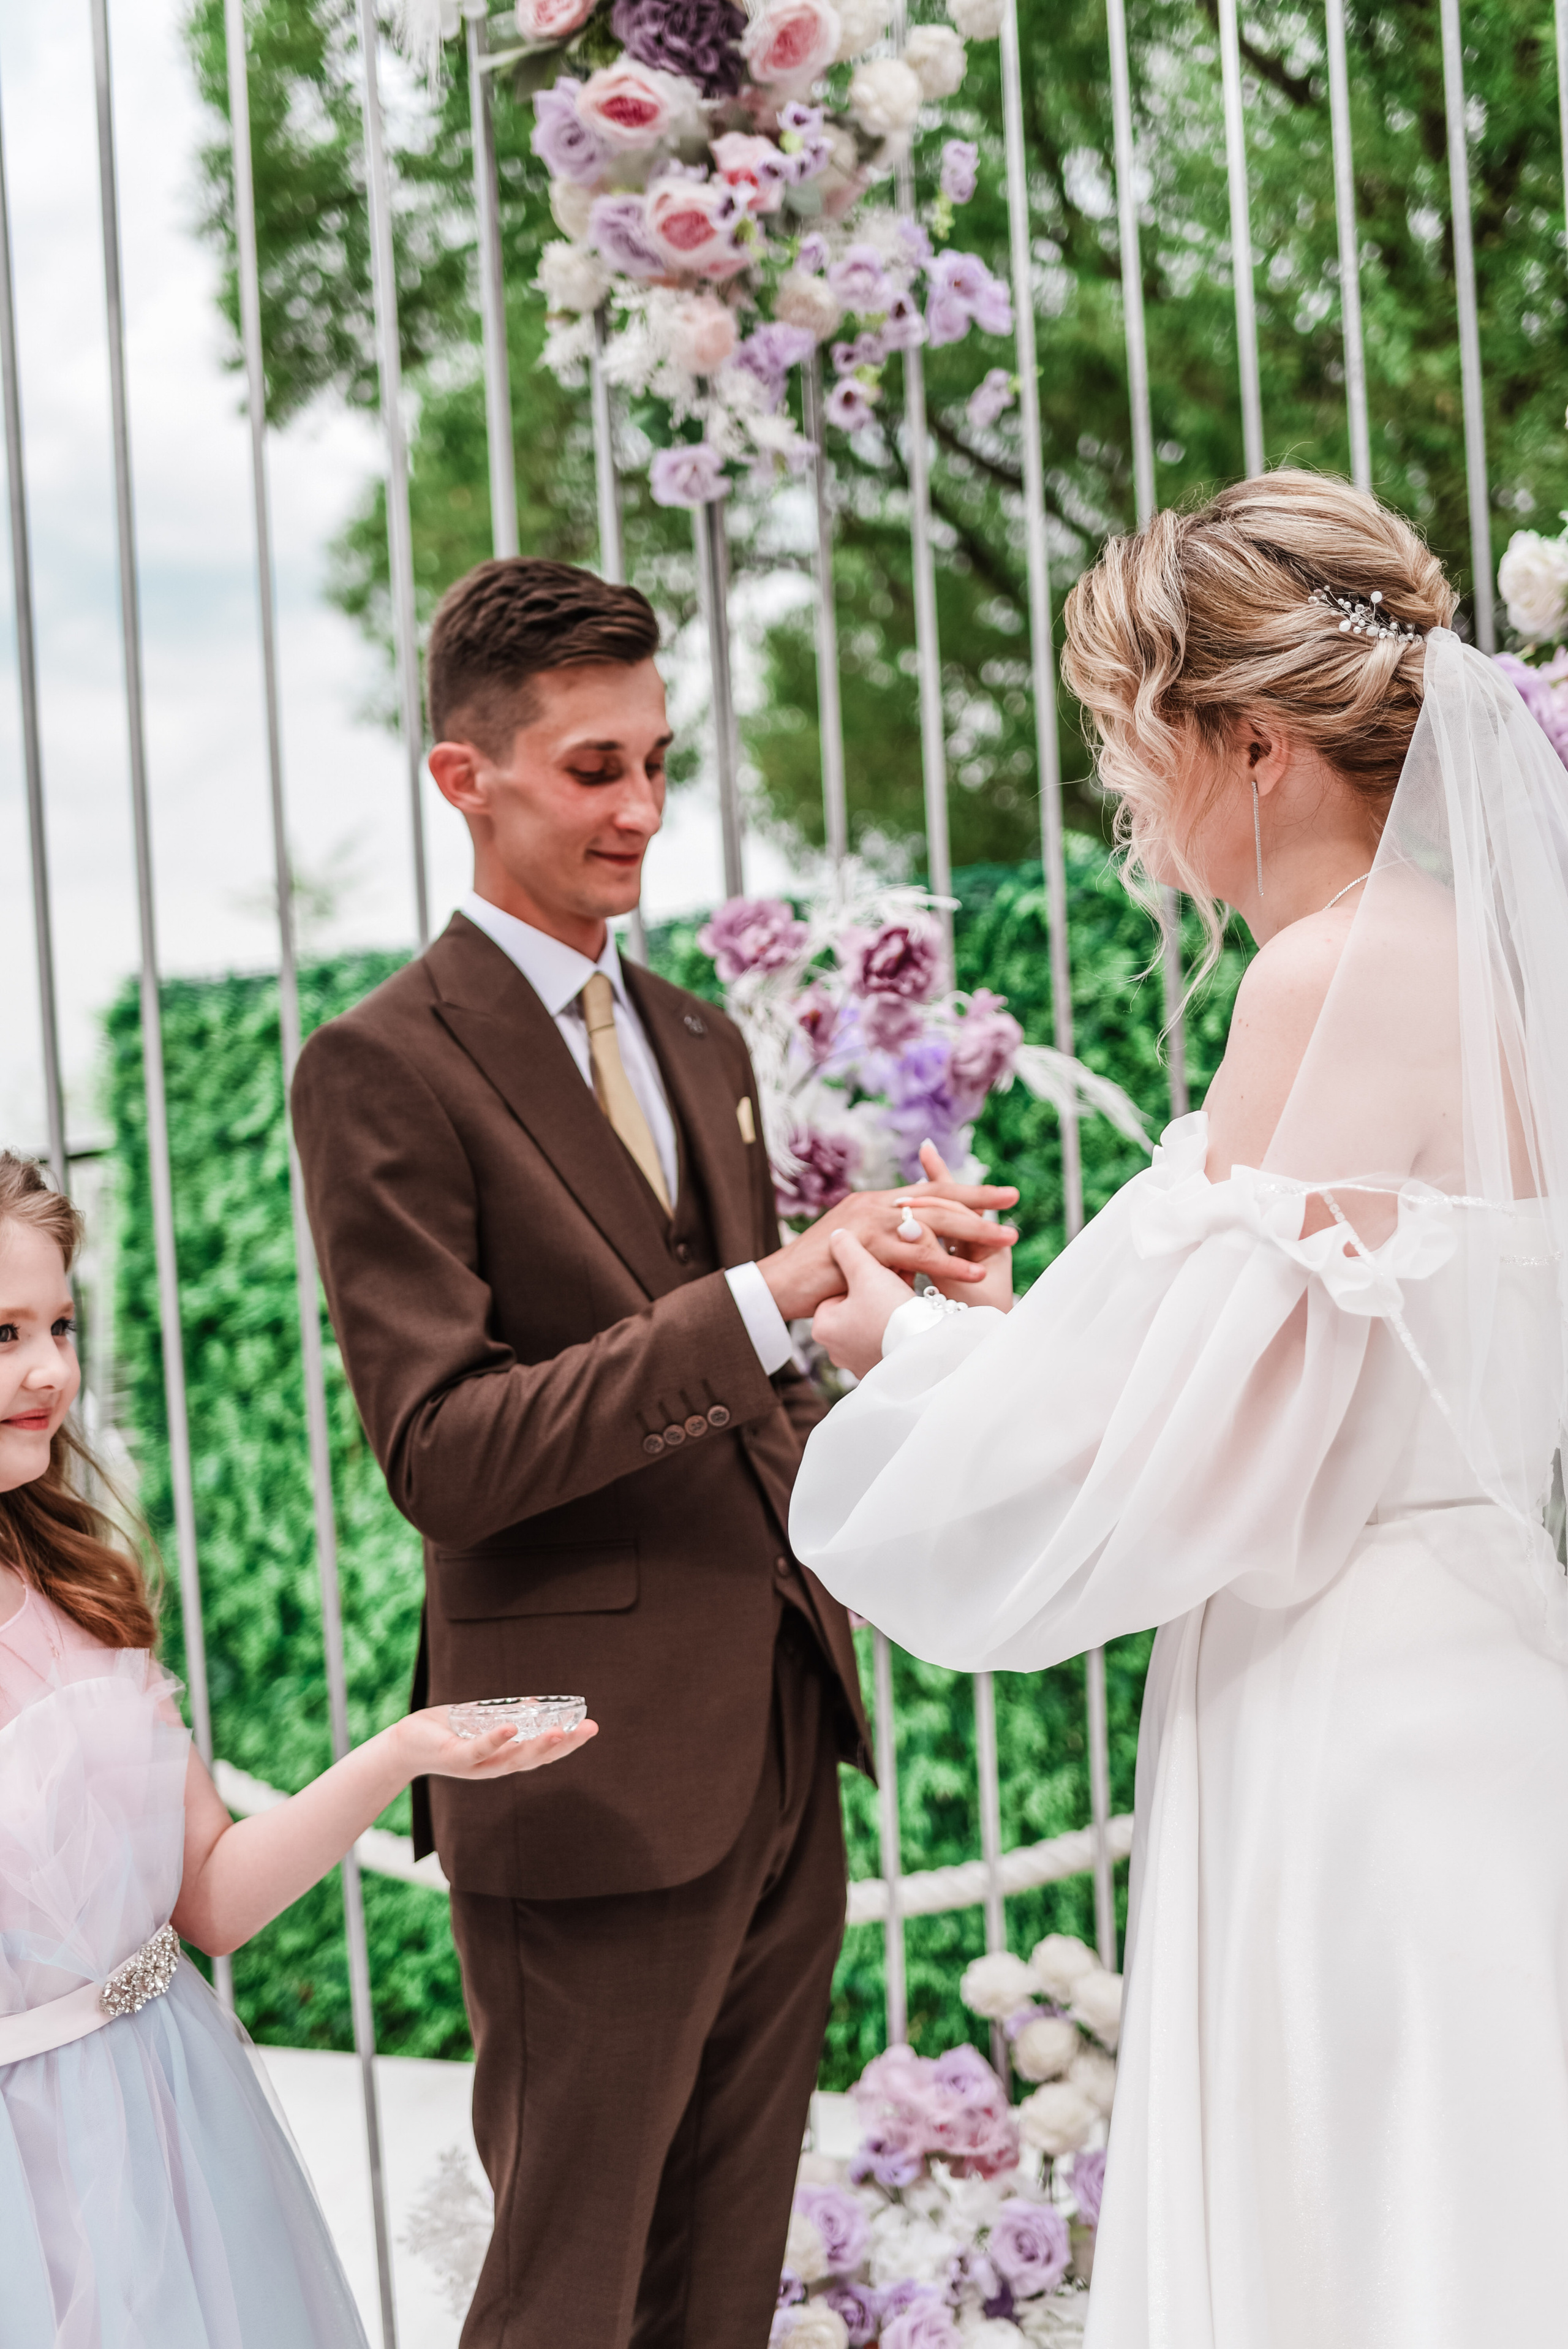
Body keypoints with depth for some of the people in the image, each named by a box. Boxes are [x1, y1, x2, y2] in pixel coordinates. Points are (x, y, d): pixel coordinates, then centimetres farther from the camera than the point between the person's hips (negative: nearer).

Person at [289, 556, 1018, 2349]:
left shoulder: (699, 1043, 15)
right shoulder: (382, 1069, -10)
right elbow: (437, 1450, -19)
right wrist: (779, 1290, -27)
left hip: (779, 1747, 7)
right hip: (592, 1776, -7)